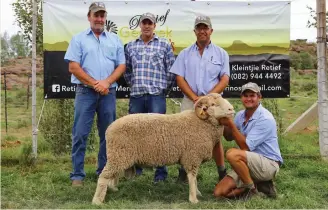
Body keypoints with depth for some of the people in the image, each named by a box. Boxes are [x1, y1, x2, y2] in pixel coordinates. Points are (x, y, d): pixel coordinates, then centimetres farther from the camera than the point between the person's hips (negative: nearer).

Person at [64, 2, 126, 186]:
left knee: (108, 134, 7)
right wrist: (94, 83, -10)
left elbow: (121, 66, 7)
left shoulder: (115, 39, 13)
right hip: (85, 92, -2)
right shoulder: (79, 39, 5)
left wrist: (106, 82, -8)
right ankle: (78, 174, 5)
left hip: (109, 92, 3)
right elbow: (73, 67, -4)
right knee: (80, 134, -3)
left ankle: (105, 172, 18)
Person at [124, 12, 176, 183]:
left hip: (157, 96, -3)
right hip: (136, 96, 3)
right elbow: (126, 70, 20)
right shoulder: (130, 46, 12)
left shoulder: (164, 44, 4)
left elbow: (172, 70, 3)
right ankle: (135, 167, 23)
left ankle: (161, 172, 5)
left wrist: (165, 87, 2)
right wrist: (133, 85, 13)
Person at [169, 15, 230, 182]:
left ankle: (222, 173, 13)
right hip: (189, 101, 1)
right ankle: (183, 171, 14)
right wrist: (195, 98, -11)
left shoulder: (221, 54, 7)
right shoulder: (185, 54, 9)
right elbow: (179, 79, 1)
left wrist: (209, 97, -15)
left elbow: (225, 80, -1)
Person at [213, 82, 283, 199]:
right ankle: (257, 185, 8)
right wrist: (224, 123, -2)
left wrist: (231, 124, -23)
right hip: (249, 163, 8)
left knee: (232, 154, -33)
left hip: (268, 164, -7)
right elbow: (229, 137, 17)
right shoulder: (241, 115, 5)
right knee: (219, 192, -5)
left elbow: (246, 146, -22)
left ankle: (252, 189, -11)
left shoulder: (265, 119, -18)